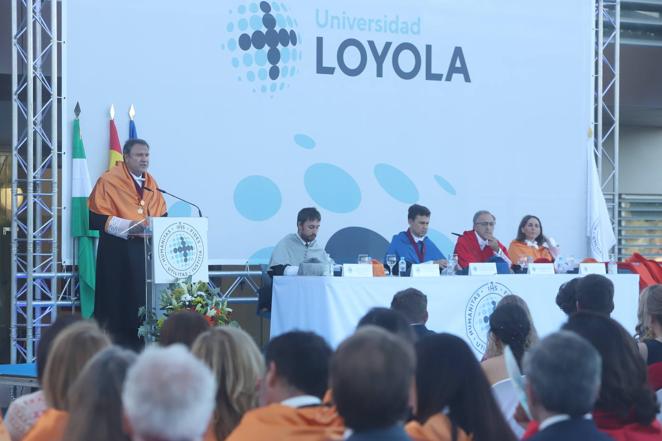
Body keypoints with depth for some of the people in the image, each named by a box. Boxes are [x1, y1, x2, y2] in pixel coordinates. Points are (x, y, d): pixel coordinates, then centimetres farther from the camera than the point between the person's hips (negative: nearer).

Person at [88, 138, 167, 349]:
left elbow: (161, 215, 17)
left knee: (144, 302, 1)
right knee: (119, 303, -5)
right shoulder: (109, 181, -6)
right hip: (118, 251, -5)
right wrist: (127, 226, -21)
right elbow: (97, 218, -11)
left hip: (145, 250, 6)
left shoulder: (151, 183, 14)